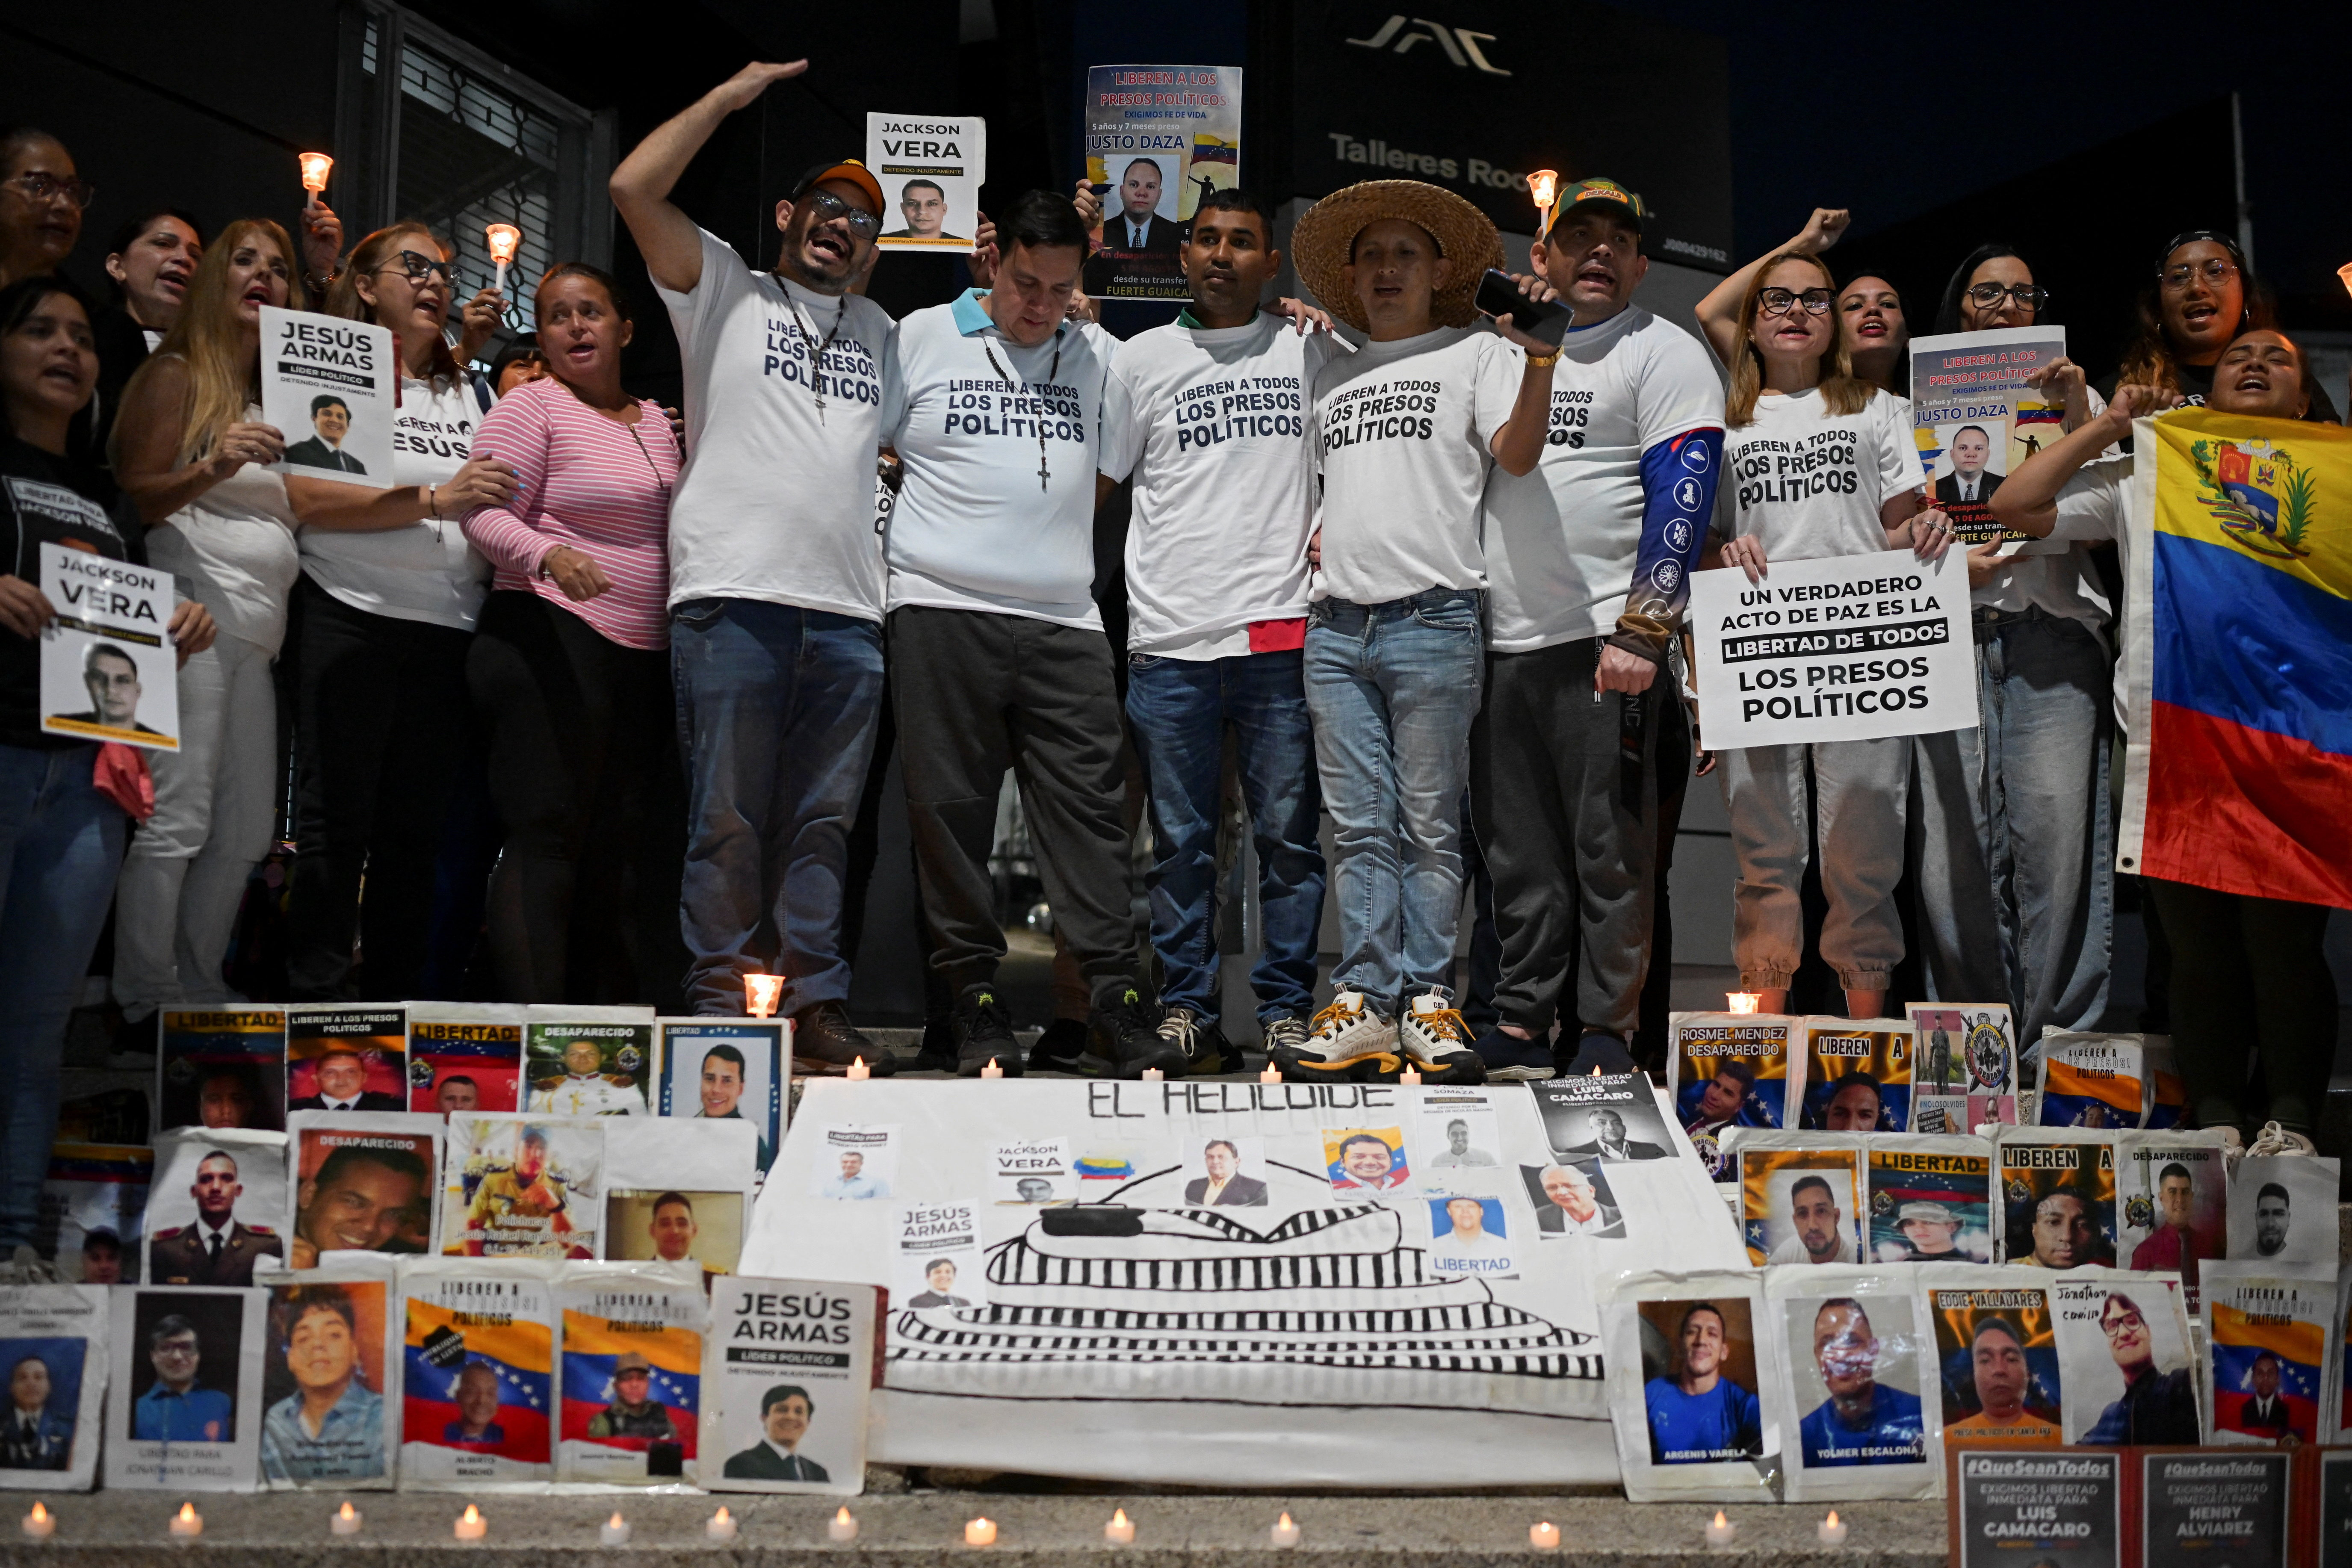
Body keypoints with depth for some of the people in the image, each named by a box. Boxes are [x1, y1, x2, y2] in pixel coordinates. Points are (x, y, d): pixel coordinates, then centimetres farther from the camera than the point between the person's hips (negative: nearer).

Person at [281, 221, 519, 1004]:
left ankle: (397, 1009, 12)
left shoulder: (472, 392, 19)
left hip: (450, 629, 5)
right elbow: (308, 499, -11)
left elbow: (503, 501, 25)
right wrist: (436, 502, -18)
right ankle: (318, 1000, 3)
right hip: (351, 618, -4)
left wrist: (499, 507, 1)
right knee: (337, 821, -3)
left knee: (418, 827, 6)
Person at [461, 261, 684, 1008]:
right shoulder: (533, 407, -3)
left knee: (620, 846, 9)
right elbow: (485, 515, -12)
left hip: (646, 654, 7)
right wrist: (548, 555, -30)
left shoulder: (654, 421, 18)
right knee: (547, 838, -9)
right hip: (555, 642, -7)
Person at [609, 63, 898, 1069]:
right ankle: (724, 1012, 1)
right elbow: (634, 188, 1)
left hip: (849, 609, 4)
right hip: (734, 596, -4)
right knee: (729, 820, -4)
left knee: (821, 823, 5)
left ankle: (815, 1009, 9)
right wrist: (732, 96, 6)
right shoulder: (724, 290, 12)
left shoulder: (879, 332, 25)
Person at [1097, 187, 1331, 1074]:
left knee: (1289, 834, 1)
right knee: (1179, 840, 4)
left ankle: (1286, 1009, 9)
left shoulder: (1311, 350, 11)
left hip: (1282, 632, 0)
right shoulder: (1142, 360, 10)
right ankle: (1184, 1006, 13)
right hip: (1170, 637, 0)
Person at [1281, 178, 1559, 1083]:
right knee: (1361, 829, 4)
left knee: (1430, 828, -2)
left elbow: (1516, 455, -8)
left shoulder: (1476, 355, 7)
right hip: (1335, 625, 4)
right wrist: (1318, 534, 10)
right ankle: (1363, 1004, 6)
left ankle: (1427, 1002, 3)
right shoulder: (1331, 376, 21)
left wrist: (1539, 365, -25)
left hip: (1433, 618, -4)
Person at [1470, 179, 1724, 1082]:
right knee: (1515, 852, 8)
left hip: (1608, 643, -5)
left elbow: (1684, 493, -8)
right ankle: (1519, 1024, 16)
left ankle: (1609, 1034, 3)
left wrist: (1644, 631, -17)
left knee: (1610, 849, -4)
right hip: (1498, 639, 6)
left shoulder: (1664, 354, 2)